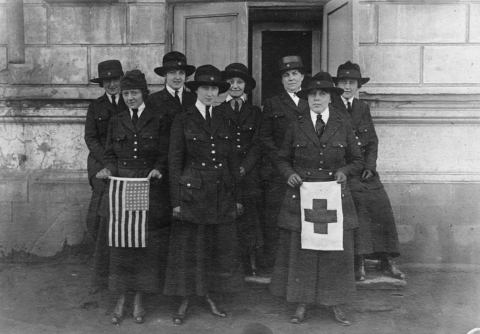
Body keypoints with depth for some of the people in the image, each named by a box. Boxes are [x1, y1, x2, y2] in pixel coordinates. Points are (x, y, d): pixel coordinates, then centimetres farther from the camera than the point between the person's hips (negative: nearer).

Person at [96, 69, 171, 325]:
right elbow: (110, 154, 12)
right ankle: (121, 300, 14)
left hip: (150, 189, -2)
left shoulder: (158, 120, 3)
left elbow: (164, 155, 2)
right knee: (120, 243, 3)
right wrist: (108, 168, -8)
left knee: (146, 243, 2)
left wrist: (157, 169, -16)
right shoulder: (116, 122, 11)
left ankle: (139, 300, 15)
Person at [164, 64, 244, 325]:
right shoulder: (182, 121, -2)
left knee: (220, 247, 9)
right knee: (188, 249, 3)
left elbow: (232, 160, 11)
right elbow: (174, 162, -4)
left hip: (222, 196, 4)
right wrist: (176, 201, -8)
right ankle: (185, 301, 17)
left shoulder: (223, 121, 10)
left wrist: (237, 196, 7)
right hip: (192, 193, -4)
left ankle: (209, 295, 25)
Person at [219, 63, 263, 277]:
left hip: (248, 173, 1)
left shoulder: (255, 113, 15)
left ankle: (251, 266, -2)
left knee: (249, 217, -7)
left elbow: (257, 145, 7)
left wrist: (243, 168, -8)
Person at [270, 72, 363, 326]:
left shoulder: (343, 128, 6)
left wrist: (344, 171, -7)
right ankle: (301, 305, 16)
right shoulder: (295, 128, 5)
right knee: (300, 250, 2)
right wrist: (289, 174, -8)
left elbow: (357, 160, 13)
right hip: (301, 197, 0)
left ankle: (335, 303, 19)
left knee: (336, 250, 3)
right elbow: (282, 159, 12)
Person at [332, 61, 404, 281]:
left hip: (365, 170, 5)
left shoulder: (363, 108, 16)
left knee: (381, 208, -2)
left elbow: (372, 141, 13)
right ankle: (358, 262, -9)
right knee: (354, 210, -16)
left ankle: (387, 260, 7)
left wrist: (369, 166, -2)